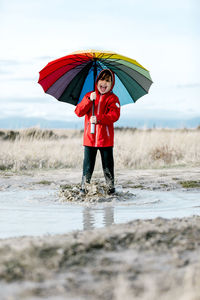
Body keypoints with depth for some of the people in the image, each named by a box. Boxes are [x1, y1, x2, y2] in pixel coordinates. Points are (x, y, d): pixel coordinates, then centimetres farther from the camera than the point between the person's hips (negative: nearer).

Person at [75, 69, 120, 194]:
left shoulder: (112, 98, 1)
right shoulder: (89, 96, 10)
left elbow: (114, 115, -13)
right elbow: (79, 112, -1)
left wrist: (99, 119, -24)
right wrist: (89, 100, -14)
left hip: (105, 138, -2)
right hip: (89, 137, 2)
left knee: (108, 165, 5)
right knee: (88, 164, 3)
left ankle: (111, 187, 17)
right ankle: (84, 187, 11)